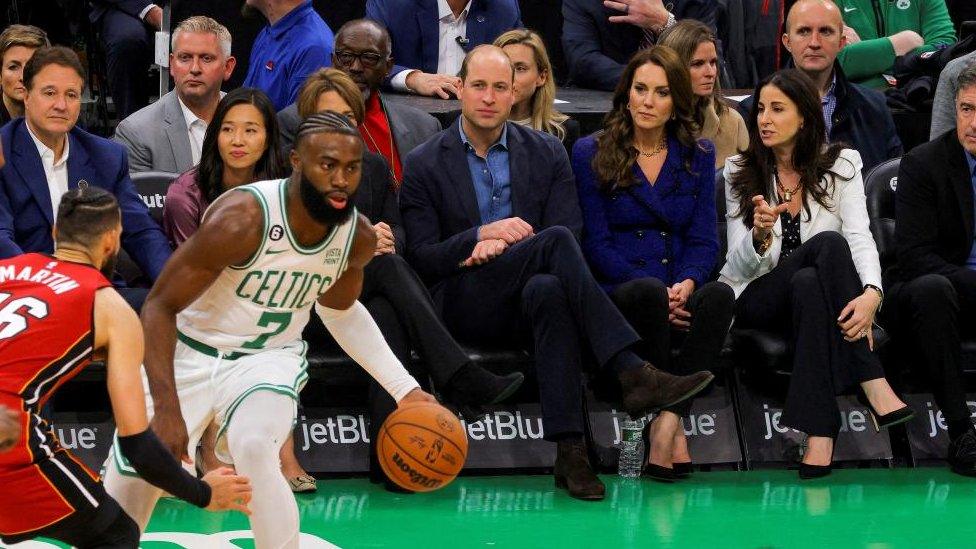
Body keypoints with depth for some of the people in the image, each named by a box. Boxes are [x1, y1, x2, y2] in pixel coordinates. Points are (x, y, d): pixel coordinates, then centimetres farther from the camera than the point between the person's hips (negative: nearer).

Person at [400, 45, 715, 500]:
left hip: (525, 304, 2)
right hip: (463, 305, -2)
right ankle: (632, 373, -42)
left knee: (548, 289, -39)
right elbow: (421, 258, 1)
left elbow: (572, 234, 5)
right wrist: (483, 234, -15)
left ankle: (569, 449, -48)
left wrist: (503, 246, -11)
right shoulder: (423, 165, 9)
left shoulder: (547, 153, 15)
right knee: (556, 242, -31)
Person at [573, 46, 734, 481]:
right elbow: (597, 244, -1)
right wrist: (653, 290, -16)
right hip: (613, 295, -3)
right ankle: (674, 429, -31)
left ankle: (667, 421, -37)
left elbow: (704, 240, 9)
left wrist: (686, 284, -14)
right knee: (649, 291, -38)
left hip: (678, 294, 3)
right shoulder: (591, 154, 6)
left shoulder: (698, 156, 16)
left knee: (719, 295, -32)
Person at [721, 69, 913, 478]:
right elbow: (739, 265, -3)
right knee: (828, 243, -31)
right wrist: (760, 235, -28)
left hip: (814, 293, 1)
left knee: (808, 284, -37)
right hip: (755, 300, -1)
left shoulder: (841, 165, 4)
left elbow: (860, 237, -11)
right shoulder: (739, 173, 5)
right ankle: (876, 392, -43)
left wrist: (871, 293, -32)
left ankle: (819, 432, -47)